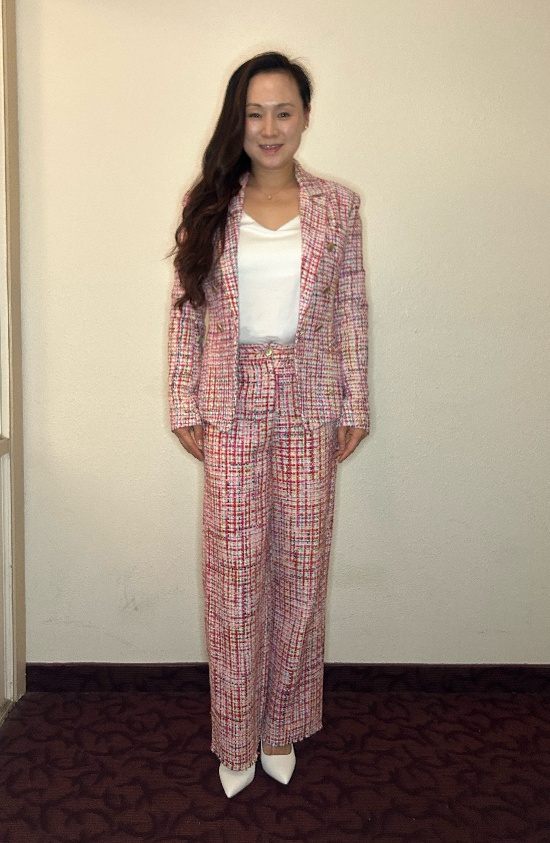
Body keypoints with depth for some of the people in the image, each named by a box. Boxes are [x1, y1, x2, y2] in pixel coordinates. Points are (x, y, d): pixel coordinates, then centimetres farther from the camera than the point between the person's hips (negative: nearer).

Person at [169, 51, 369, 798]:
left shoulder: (337, 206, 3)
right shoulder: (210, 205, 2)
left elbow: (351, 313, 4)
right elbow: (187, 311, 3)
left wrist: (353, 408, 2)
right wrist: (186, 408, -1)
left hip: (308, 407, 1)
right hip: (232, 407, 0)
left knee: (300, 567, 8)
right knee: (234, 568, 4)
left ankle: (283, 726, 28)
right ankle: (237, 737, 23)